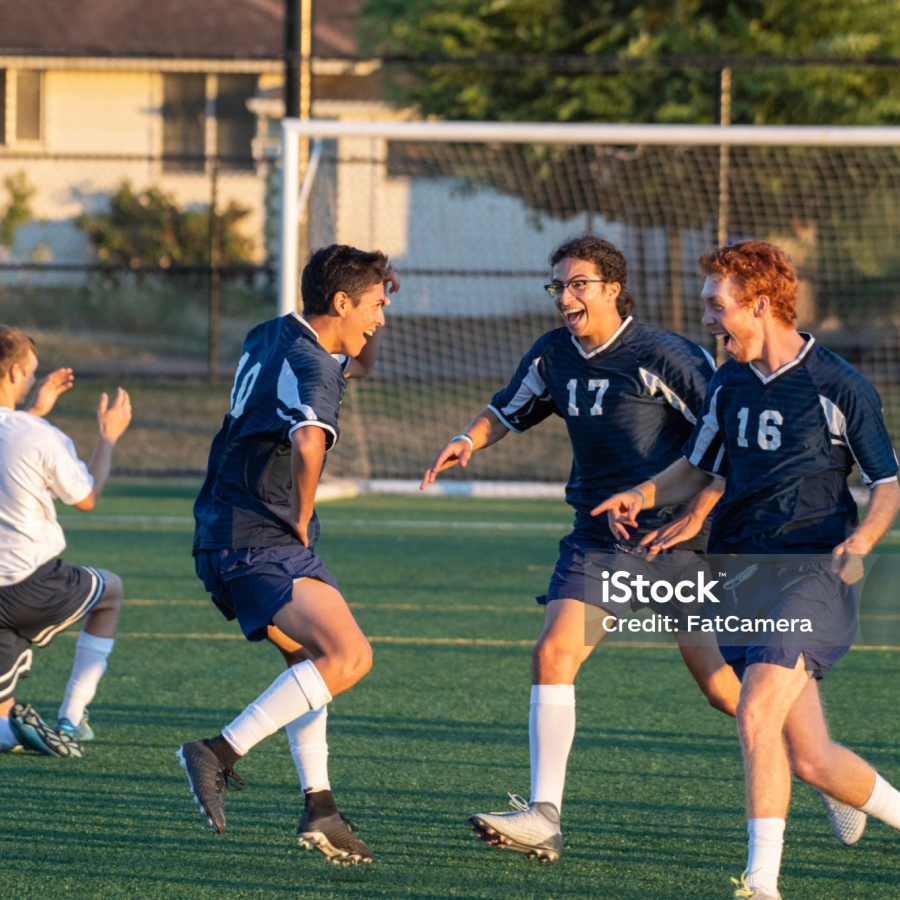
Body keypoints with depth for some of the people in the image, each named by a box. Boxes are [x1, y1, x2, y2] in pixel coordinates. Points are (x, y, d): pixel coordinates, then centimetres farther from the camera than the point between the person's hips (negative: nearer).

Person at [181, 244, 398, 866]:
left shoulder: (271, 338, 15)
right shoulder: (310, 367, -16)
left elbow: (355, 368, 37)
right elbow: (309, 443, -38)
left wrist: (377, 308, 20)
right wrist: (302, 522, -21)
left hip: (230, 537, 11)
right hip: (259, 542, -11)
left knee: (309, 661, 21)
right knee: (349, 657, -21)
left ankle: (319, 809, 17)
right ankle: (220, 754, -20)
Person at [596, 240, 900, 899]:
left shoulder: (838, 386, -6)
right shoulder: (729, 386, 12)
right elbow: (698, 468, 26)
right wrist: (642, 497, 7)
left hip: (814, 574, -6)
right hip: (743, 576, 6)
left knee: (757, 714, -22)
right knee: (810, 759, 3)